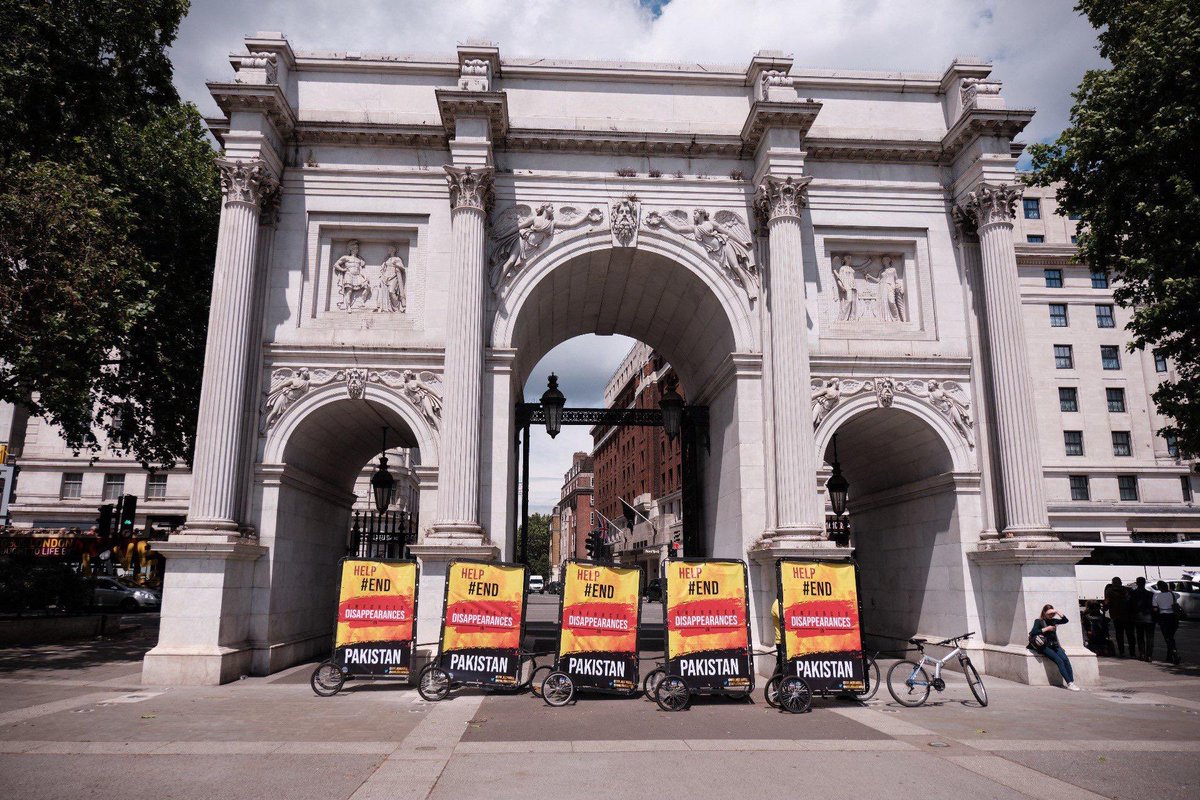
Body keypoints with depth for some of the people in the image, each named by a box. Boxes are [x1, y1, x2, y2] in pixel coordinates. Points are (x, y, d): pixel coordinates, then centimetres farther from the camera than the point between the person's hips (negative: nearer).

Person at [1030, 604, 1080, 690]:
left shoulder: (1053, 620, 17)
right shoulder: (1038, 621, 1)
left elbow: (1066, 621, 11)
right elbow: (1032, 633, -12)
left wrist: (1058, 613, 0)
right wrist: (1046, 629, -15)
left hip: (1054, 645, 5)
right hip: (1045, 647, -5)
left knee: (1066, 660, -20)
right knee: (1059, 661, -24)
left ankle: (1072, 682, -25)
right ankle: (1069, 683, -26)